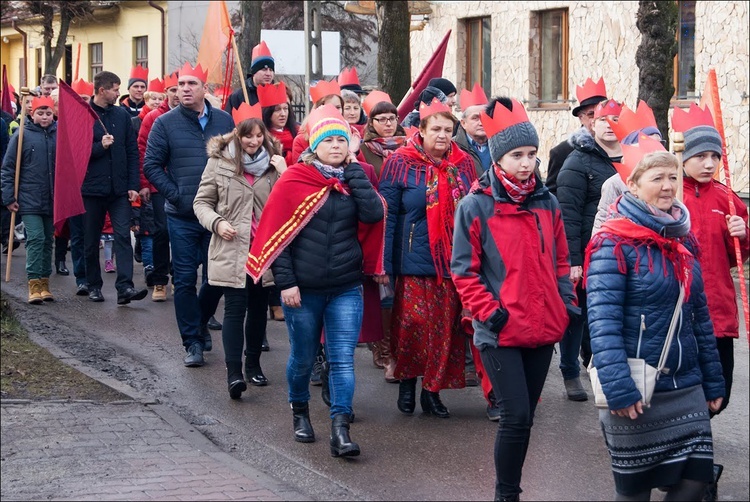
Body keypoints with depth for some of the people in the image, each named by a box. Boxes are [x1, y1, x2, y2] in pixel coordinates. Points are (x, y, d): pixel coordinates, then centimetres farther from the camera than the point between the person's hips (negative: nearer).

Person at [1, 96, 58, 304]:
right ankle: (34, 285, -9)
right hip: (29, 200, -3)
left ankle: (44, 283, 17)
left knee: (48, 240, 9)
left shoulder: (59, 135, 4)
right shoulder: (22, 136, -2)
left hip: (53, 200, 3)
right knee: (35, 238, -10)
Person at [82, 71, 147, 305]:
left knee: (123, 236, -9)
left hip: (119, 189, 2)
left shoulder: (122, 115, 7)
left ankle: (125, 286, -16)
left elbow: (132, 152, 8)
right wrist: (100, 146, -18)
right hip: (91, 189, -2)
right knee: (91, 241, 8)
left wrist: (133, 185, 1)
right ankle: (94, 285, 21)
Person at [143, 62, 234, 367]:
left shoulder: (224, 120, 4)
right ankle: (193, 342, 9)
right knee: (185, 279, 1)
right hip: (182, 216, -2)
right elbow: (151, 165, -1)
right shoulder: (165, 123, -2)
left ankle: (200, 322, 34)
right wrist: (174, 194, -10)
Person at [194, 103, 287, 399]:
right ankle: (234, 372, -12)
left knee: (259, 307, 12)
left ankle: (253, 364, 26)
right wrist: (217, 222, -11)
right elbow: (202, 202, 6)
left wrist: (283, 173, -15)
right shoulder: (219, 162, 0)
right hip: (231, 249, -3)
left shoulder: (273, 163, 5)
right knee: (235, 308, -8)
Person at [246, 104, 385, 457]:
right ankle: (300, 412, 36)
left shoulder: (354, 181, 5)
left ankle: (340, 431, -7)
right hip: (303, 289, -1)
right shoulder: (294, 180, -4)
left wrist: (353, 169, -10)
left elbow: (374, 214, -14)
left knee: (343, 359, -5)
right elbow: (276, 233, -5)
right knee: (303, 358, 12)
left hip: (346, 288, 2)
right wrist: (285, 281, -11)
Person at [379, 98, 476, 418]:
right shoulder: (401, 163, -4)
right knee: (413, 323, -5)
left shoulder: (463, 165, 8)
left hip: (453, 262, 4)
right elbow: (387, 215, -4)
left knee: (446, 328, 5)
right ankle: (407, 382, 17)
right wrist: (384, 264, -8)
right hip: (415, 262, -3)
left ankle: (432, 390, 17)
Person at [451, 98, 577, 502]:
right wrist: (490, 312, -13)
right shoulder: (475, 206, -6)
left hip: (543, 329, 5)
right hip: (500, 332, -5)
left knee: (524, 417, 12)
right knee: (516, 417, -10)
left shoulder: (547, 203, 8)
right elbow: (463, 272, -6)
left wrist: (567, 308, 7)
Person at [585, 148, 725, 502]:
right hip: (637, 392, -6)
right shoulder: (614, 244, -12)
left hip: (686, 388, 6)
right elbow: (603, 322, -19)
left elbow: (699, 316, 15)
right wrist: (618, 388, -27)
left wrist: (712, 380, 14)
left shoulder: (683, 240, 9)